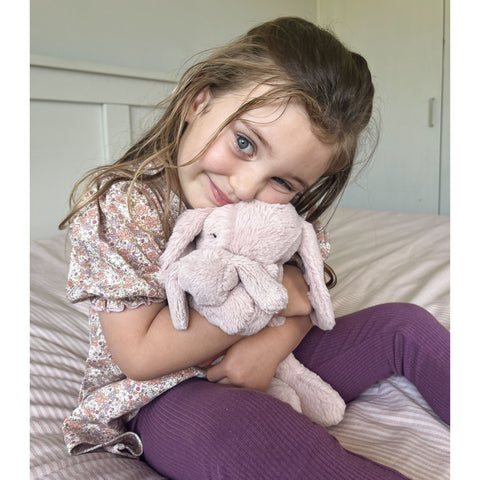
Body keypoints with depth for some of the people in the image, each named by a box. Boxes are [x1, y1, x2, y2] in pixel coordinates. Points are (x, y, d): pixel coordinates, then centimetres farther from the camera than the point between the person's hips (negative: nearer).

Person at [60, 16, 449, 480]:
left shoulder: (278, 210, -5)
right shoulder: (120, 208, -22)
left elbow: (304, 295, 2)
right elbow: (140, 355, -24)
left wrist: (274, 340, -22)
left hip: (270, 370, 6)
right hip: (163, 395, -5)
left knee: (401, 322, -1)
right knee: (234, 427, -41)